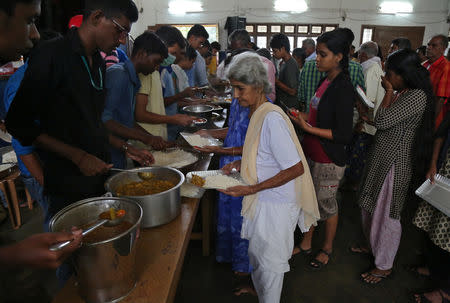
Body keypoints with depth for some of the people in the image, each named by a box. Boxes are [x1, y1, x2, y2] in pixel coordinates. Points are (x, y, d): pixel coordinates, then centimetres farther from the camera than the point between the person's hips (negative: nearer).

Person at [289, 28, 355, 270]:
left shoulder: (344, 88, -20)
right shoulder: (326, 80, 6)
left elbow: (344, 135, -22)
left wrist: (308, 127, -24)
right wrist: (303, 117, 1)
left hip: (328, 161, -8)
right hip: (311, 154, 8)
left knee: (326, 205, 11)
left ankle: (327, 249, 35)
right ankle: (306, 243, 39)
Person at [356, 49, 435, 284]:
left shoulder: (418, 96, -20)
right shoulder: (401, 93, 9)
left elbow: (382, 121, -25)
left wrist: (389, 92, -15)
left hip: (395, 162, -9)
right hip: (381, 158, 9)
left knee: (386, 213, 3)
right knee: (370, 206, 21)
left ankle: (384, 266, 21)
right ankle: (372, 245, 43)